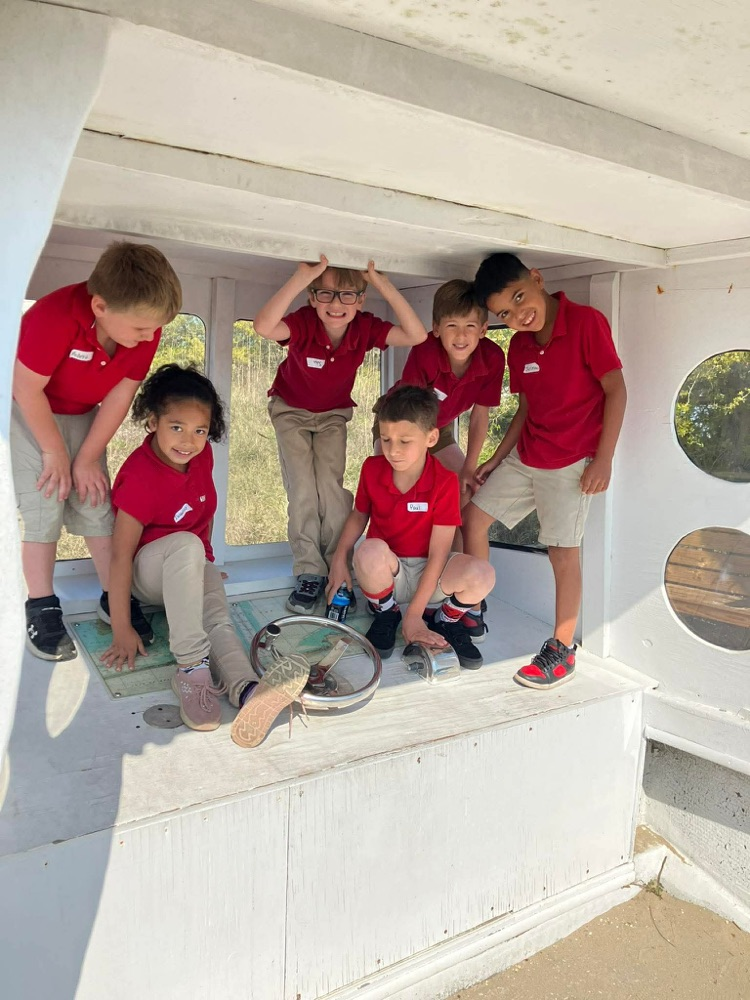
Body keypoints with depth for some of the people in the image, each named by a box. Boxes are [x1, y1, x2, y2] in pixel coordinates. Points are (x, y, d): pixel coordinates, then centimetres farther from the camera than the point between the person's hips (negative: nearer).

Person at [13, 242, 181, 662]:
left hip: (83, 416, 4)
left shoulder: (145, 327, -20)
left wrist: (87, 459, -10)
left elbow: (119, 397, -13)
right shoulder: (55, 316, -36)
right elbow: (27, 390, -26)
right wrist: (55, 452, -16)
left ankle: (115, 598, 12)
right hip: (27, 412, -4)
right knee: (43, 508, -9)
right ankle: (42, 610, 3)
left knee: (97, 506, 2)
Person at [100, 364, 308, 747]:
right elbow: (121, 554, -25)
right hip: (148, 568, -5)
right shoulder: (139, 477, -24)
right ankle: (191, 667, -40)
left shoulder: (201, 455, -6)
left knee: (218, 620, -27)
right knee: (186, 544, -39)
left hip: (192, 568, 5)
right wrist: (121, 629, -25)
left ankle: (246, 691, -54)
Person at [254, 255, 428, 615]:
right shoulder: (304, 323, -31)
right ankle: (309, 573, -2)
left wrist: (383, 284, -42)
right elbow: (263, 326, -52)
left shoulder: (365, 328, -24)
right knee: (302, 488, -11)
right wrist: (302, 275, -55)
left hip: (333, 414, 2)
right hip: (291, 410, -1)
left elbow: (416, 336, -37)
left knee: (330, 485, -12)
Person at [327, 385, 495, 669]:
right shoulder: (372, 469, -8)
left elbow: (438, 553, -18)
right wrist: (339, 559, -8)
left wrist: (414, 614, -20)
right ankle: (386, 613, -3)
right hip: (385, 571, 1)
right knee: (371, 552, -37)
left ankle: (447, 620, 3)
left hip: (428, 573, -1)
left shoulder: (445, 482, -17)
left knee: (482, 574, -32)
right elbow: (359, 516, 10)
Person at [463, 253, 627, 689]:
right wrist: (496, 459, 13)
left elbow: (615, 389, -13)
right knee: (474, 516, 7)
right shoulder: (519, 346, 7)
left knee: (563, 551, -4)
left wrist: (603, 458, -17)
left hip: (571, 462, -7)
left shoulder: (587, 321, -13)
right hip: (524, 455, 7)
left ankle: (563, 652, 11)